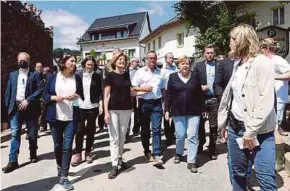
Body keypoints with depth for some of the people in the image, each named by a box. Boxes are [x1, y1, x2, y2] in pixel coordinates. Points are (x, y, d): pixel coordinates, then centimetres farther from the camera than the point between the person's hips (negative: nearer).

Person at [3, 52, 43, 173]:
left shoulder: (35, 74, 0)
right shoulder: (12, 75, 12)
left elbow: (40, 90, -9)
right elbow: (8, 91, 11)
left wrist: (28, 100, -17)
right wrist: (8, 106, 2)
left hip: (29, 108, -2)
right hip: (15, 108, 3)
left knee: (32, 134, 9)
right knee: (14, 134, 0)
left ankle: (33, 155, 28)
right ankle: (13, 161, 4)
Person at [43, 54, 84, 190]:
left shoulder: (77, 78, 4)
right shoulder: (52, 77, 1)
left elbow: (82, 96, 9)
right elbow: (45, 96, 4)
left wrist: (77, 97, -12)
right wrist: (54, 97, -15)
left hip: (71, 117, 0)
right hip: (55, 117, 1)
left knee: (67, 146, -4)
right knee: (58, 145, 14)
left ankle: (63, 176, 5)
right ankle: (60, 167, 39)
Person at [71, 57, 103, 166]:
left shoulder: (97, 77, 3)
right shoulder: (78, 75, 4)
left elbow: (100, 91, 3)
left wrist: (101, 103, -6)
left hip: (92, 107, 0)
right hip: (80, 106, 0)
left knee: (90, 130, 8)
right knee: (79, 130, -1)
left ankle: (88, 153, 21)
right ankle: (77, 154, 10)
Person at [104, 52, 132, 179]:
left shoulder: (127, 75, 9)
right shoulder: (110, 75, -4)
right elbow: (106, 95, -8)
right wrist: (106, 112, -14)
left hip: (126, 109, 4)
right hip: (113, 109, -4)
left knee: (122, 136, 13)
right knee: (114, 137, -1)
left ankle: (119, 159, 29)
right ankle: (114, 165, 4)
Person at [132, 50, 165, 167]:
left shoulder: (160, 72, 10)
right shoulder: (140, 72, 2)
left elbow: (163, 89, 14)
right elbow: (133, 88, 0)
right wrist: (144, 88, -14)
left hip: (157, 103, 1)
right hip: (144, 103, -1)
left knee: (157, 129, -5)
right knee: (145, 129, 10)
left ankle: (156, 156, -2)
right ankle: (147, 152, 26)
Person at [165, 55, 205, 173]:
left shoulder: (195, 76, 3)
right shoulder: (173, 77, 1)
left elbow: (200, 94, 6)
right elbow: (168, 95, 2)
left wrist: (203, 109, 6)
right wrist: (167, 110, -2)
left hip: (193, 111, 0)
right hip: (178, 111, 0)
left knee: (192, 136, -2)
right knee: (180, 135, 8)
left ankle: (191, 161, 8)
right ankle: (179, 153, 35)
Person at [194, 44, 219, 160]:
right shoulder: (199, 66, 7)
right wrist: (200, 87, -10)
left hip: (214, 99, -1)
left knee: (213, 125, 5)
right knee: (200, 124, 12)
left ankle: (212, 150, 18)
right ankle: (201, 144, 32)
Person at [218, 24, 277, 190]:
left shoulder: (262, 63, -11)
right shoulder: (237, 64, 12)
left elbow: (266, 102, -17)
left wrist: (251, 131, -17)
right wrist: (224, 123, 14)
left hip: (258, 133, -7)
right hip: (235, 128, 7)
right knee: (238, 174, 16)